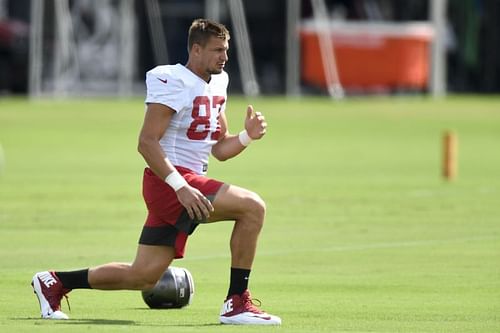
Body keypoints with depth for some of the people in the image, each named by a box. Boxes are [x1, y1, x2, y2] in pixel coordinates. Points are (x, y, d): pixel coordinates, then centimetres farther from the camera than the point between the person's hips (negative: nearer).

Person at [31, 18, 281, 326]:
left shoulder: (217, 84, 16)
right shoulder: (172, 81, -12)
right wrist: (180, 186, -27)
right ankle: (237, 303, -17)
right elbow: (147, 142, -18)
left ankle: (55, 282, 27)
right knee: (253, 207, -21)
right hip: (168, 182, -10)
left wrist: (247, 136, -1)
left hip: (185, 185, 10)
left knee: (143, 277, 12)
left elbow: (219, 149, 20)